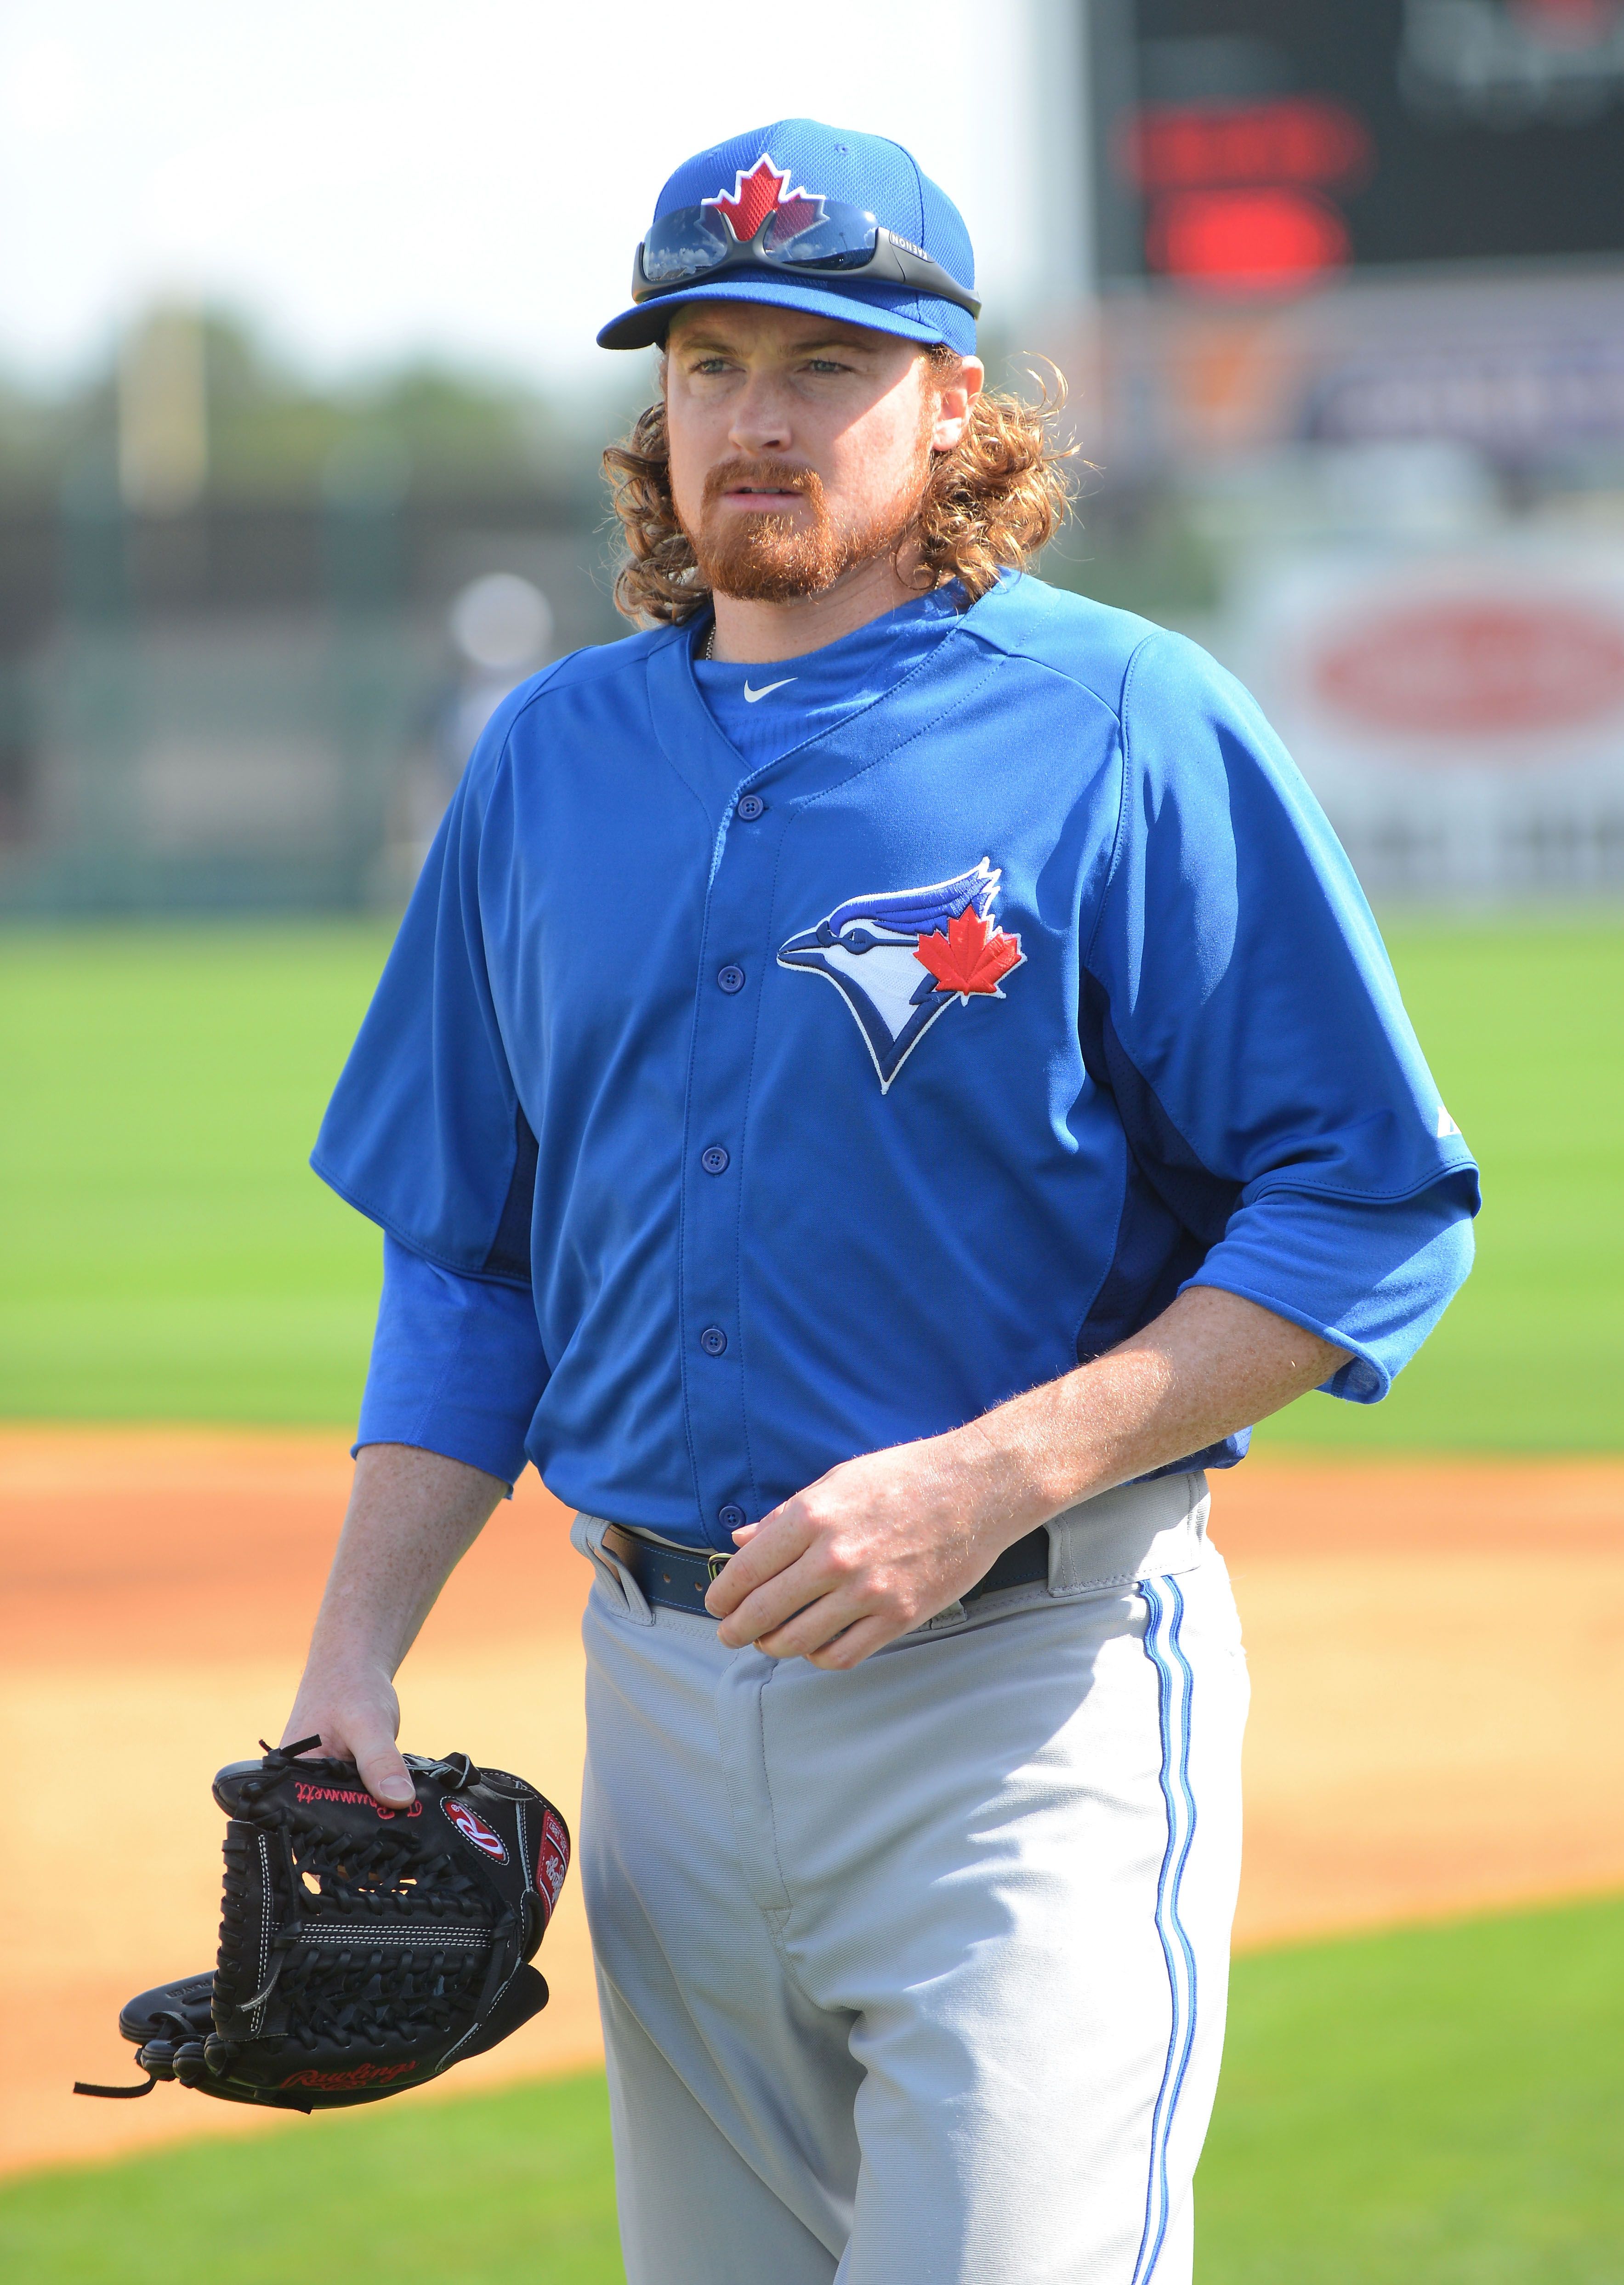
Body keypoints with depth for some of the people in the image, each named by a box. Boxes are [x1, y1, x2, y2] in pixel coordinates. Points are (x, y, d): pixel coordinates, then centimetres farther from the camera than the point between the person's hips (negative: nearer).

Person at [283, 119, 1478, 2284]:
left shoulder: (1129, 731, -7)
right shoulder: (549, 758, 11)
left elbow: (1375, 1213, -10)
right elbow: (465, 1261, 17)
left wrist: (987, 1480, -19)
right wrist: (356, 1653, 6)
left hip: (1032, 1694, -6)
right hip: (662, 1682, 6)